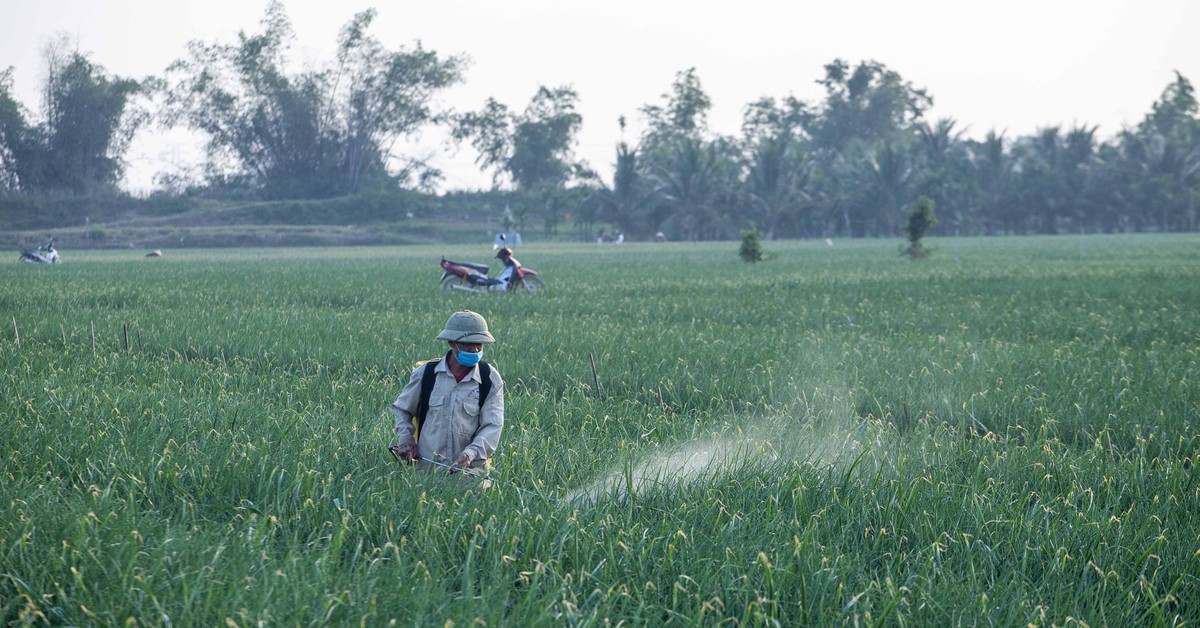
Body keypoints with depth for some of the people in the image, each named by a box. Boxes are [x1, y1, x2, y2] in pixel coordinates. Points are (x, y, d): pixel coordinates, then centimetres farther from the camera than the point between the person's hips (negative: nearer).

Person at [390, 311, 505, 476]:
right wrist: (405, 440, 4)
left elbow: (492, 426, -4)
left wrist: (471, 453, -21)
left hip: (471, 467, 0)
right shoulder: (426, 373, 5)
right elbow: (401, 409, 20)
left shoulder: (491, 379, 2)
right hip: (427, 466, 0)